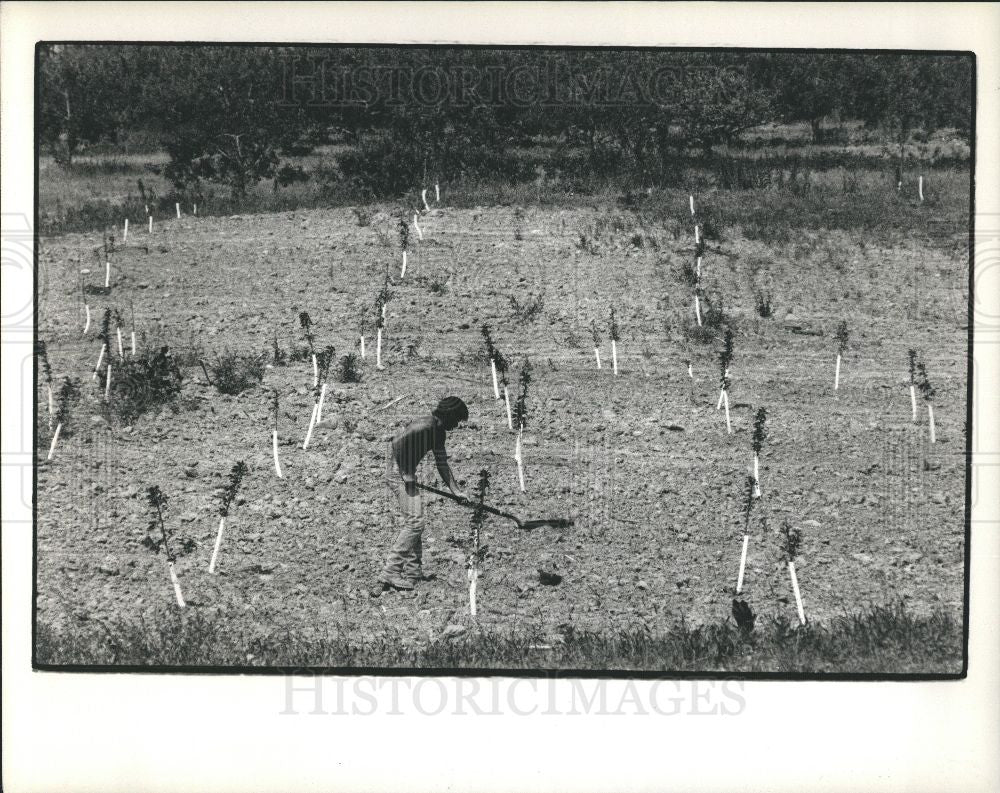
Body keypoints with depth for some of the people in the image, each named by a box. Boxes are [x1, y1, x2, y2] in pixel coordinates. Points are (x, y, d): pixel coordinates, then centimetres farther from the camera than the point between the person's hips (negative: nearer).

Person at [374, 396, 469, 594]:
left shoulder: (438, 432, 11)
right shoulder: (424, 426, -20)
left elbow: (442, 463, 19)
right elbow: (397, 445, -27)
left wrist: (456, 490, 15)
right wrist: (408, 477, -21)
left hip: (406, 474, 10)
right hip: (398, 473, -10)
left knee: (415, 522, 13)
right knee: (414, 522, -13)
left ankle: (413, 571, 19)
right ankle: (389, 574, -15)